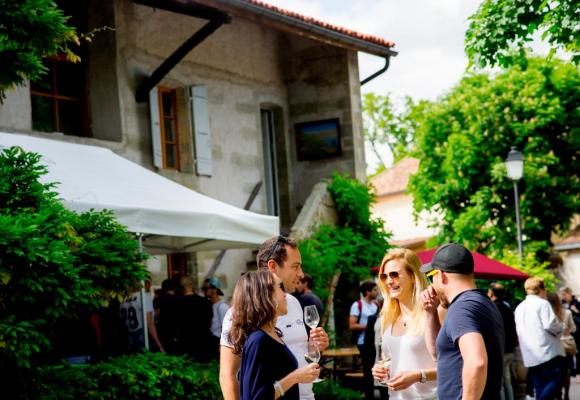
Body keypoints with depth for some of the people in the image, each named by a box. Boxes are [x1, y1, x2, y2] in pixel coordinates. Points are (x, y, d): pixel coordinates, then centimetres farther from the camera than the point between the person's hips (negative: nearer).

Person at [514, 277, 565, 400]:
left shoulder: (519, 308, 17)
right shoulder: (542, 303, -6)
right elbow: (550, 324, -16)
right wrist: (560, 331, 1)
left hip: (530, 356, 7)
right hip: (548, 351, -7)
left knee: (540, 388, 9)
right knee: (557, 380, -4)